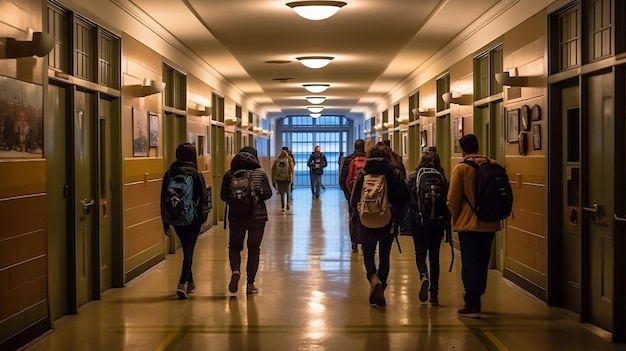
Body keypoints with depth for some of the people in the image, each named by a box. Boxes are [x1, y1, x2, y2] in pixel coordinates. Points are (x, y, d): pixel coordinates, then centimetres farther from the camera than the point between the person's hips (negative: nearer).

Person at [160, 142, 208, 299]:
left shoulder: (169, 175, 0)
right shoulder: (196, 176, -9)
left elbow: (164, 199, 2)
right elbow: (203, 199, -8)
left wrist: (165, 223, 7)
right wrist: (202, 218, 5)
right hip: (192, 219, -4)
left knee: (186, 249, 21)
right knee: (189, 250, -2)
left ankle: (189, 281, 32)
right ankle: (183, 283, -17)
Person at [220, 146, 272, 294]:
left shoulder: (229, 174, -2)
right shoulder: (260, 173, -4)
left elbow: (223, 196, 0)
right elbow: (267, 194, -3)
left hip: (236, 216, 1)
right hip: (257, 215, -1)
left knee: (234, 246, 16)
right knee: (254, 249, 8)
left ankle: (235, 271, -11)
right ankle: (250, 284, 9)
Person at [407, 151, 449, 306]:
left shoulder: (413, 177, -3)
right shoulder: (443, 179, -1)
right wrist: (446, 222, 8)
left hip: (418, 222, -1)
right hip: (437, 223, 2)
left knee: (420, 255, 7)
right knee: (434, 257, 10)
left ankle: (424, 276, -25)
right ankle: (434, 293, 10)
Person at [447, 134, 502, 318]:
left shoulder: (461, 168, -10)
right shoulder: (493, 166, 2)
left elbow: (453, 198, -9)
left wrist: (455, 217, 8)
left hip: (468, 223, -5)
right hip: (489, 223, 5)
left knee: (469, 264, 0)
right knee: (482, 263, 16)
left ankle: (472, 305, -2)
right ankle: (475, 299, 27)